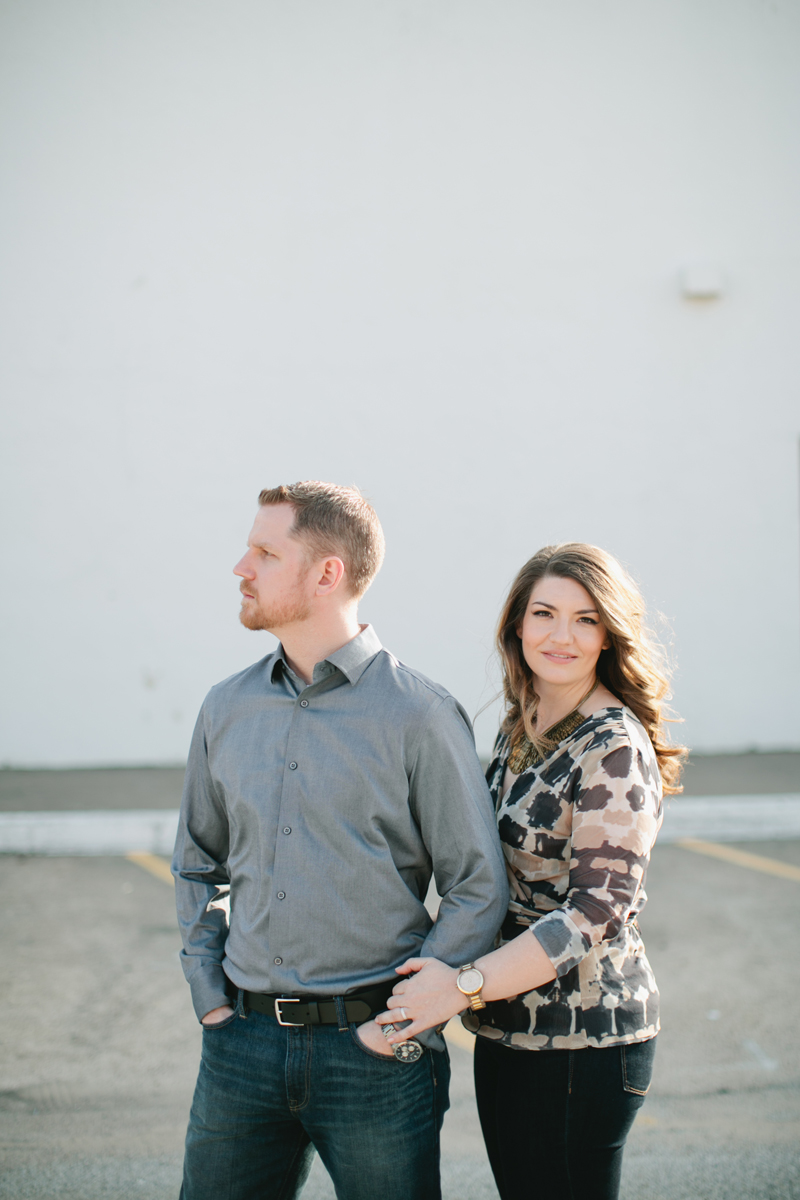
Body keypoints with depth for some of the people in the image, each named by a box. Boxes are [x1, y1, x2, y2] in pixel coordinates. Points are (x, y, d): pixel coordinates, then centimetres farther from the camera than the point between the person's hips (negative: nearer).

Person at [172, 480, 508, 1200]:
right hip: (242, 1045, 4)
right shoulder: (227, 709, 7)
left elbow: (478, 889, -5)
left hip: (373, 1053, -4)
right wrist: (209, 995, 7)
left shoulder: (421, 716, -7)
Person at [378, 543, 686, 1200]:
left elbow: (599, 909, -21)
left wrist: (467, 985, -22)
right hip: (508, 1026, 8)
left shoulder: (615, 747, -15)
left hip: (579, 1038, -8)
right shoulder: (519, 727, 10)